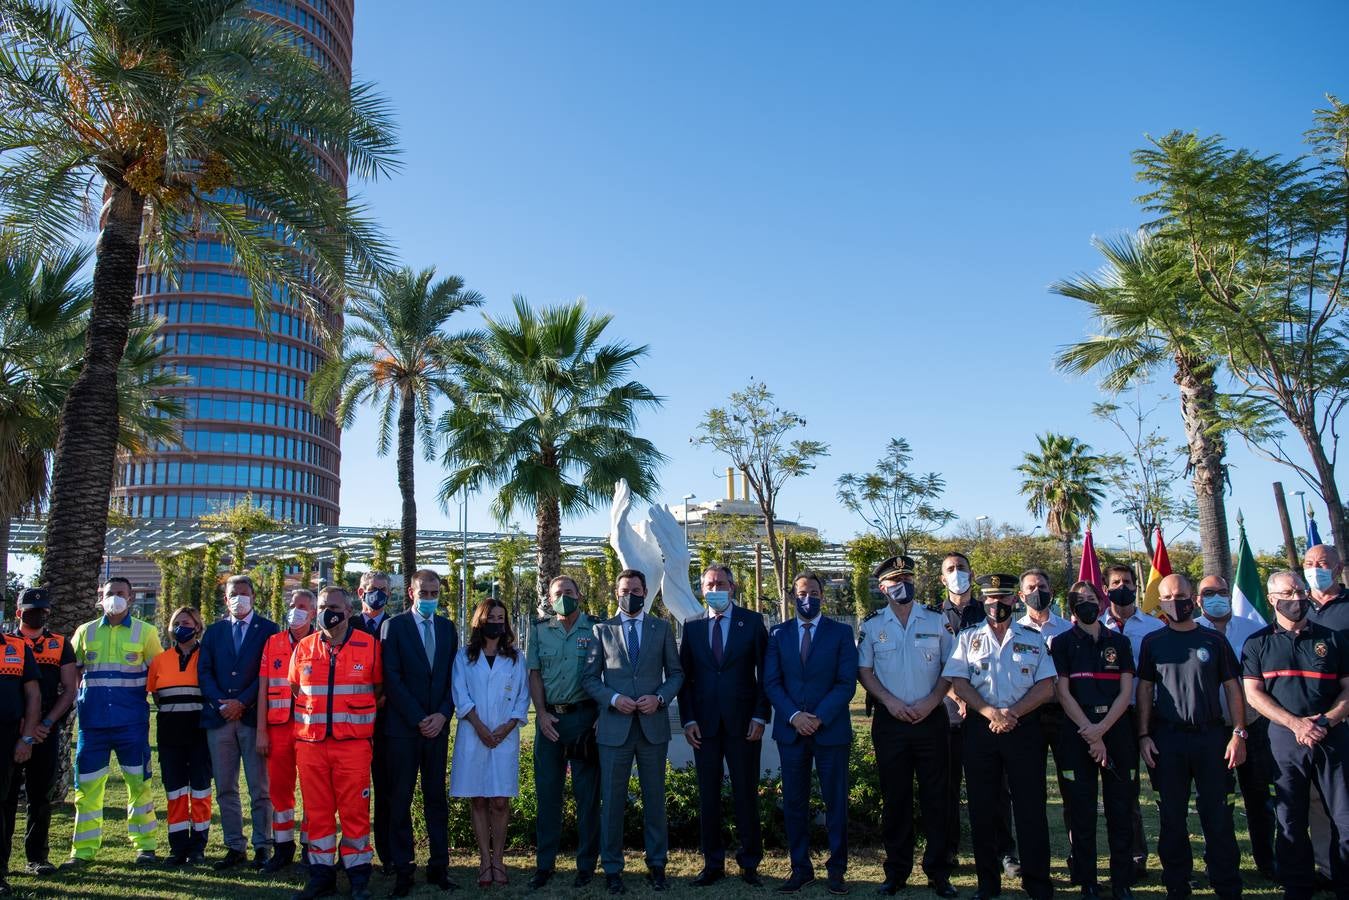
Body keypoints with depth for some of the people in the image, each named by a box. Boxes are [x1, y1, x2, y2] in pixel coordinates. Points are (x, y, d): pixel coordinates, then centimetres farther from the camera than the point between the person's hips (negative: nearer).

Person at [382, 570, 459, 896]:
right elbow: (391, 678, -8)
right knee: (400, 799, 3)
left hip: (437, 725, 3)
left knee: (436, 797, 7)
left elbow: (454, 676, 9)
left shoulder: (447, 628, 10)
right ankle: (403, 869, 11)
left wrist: (443, 715, -6)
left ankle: (439, 867, 13)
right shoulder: (395, 626, -2)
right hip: (402, 726, -3)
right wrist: (418, 719, -11)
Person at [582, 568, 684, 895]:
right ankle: (612, 868, 15)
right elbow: (589, 678, 4)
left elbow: (676, 673, 8)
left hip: (654, 724, 1)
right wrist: (613, 699, -12)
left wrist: (660, 698, -9)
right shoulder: (601, 630, 6)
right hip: (614, 727, -1)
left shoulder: (662, 629, 8)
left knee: (655, 797, 9)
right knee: (612, 799, 4)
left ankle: (657, 864, 21)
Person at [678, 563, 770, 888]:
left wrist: (760, 716, -7)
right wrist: (688, 719, -1)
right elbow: (685, 676, 6)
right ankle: (712, 864, 18)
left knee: (746, 794, 4)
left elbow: (765, 672, 0)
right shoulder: (692, 626, 7)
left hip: (743, 722, -2)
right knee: (708, 795, 7)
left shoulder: (752, 622, 1)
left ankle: (750, 864, 16)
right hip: (704, 724, 2)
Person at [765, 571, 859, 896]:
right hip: (790, 730, 2)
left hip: (831, 729, -2)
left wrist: (820, 718, -14)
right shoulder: (778, 634, 8)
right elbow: (771, 682, 3)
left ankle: (836, 870, 17)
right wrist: (794, 716, -11)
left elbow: (847, 683, -5)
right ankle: (801, 869, 16)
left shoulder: (841, 632, 2)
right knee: (794, 802, 6)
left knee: (836, 802, 5)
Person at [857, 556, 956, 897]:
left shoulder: (936, 621, 3)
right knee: (895, 798, 7)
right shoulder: (871, 625, 3)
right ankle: (897, 871, 17)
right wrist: (890, 701, -10)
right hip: (889, 721, 0)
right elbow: (864, 671, 3)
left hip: (931, 718, 0)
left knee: (936, 797, 3)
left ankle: (938, 872, 14)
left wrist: (931, 702, -10)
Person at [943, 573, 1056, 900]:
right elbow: (959, 683, -1)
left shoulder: (1033, 639, 7)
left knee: (1030, 807, 1)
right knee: (982, 808, 6)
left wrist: (1012, 712, -12)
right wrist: (991, 713, -14)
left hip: (1024, 728, -1)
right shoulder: (969, 638, 7)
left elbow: (1046, 686, 0)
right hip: (980, 729, 1)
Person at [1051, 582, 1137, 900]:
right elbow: (1063, 692, -2)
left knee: (1121, 809, 3)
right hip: (1077, 733, -2)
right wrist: (1089, 732, -11)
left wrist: (1101, 729, -9)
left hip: (1116, 730, 2)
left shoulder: (1119, 642, 11)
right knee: (1082, 812, 1)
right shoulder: (1062, 643, 5)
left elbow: (1126, 692, 3)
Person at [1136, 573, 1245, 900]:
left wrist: (1238, 733, -3)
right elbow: (1145, 689, 7)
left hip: (1211, 736, 0)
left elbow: (1232, 688, 6)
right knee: (1172, 817, 7)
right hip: (1167, 739, 1)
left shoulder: (1214, 640, 5)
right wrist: (1143, 735, 0)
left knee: (1218, 816, 1)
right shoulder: (1153, 642, 6)